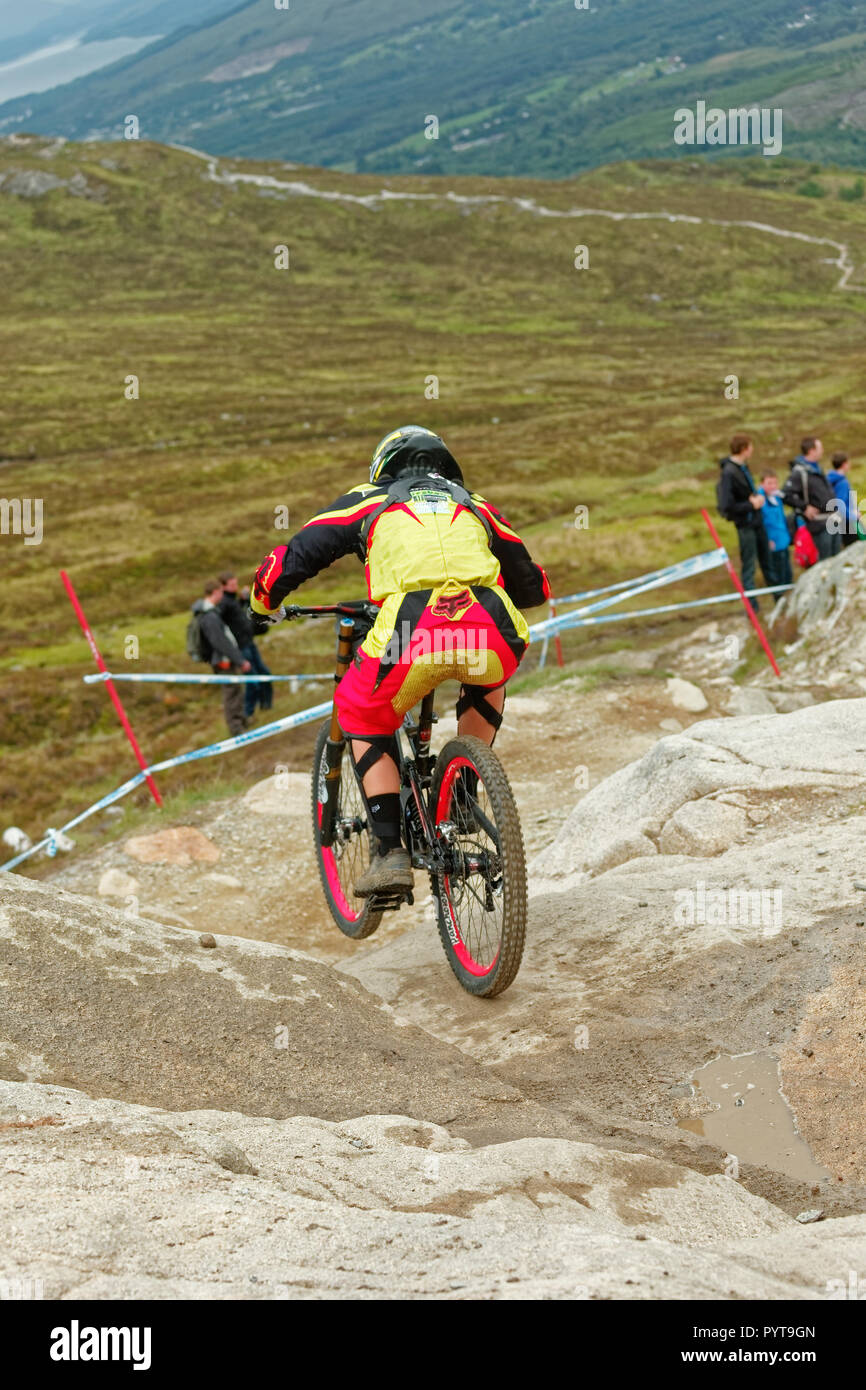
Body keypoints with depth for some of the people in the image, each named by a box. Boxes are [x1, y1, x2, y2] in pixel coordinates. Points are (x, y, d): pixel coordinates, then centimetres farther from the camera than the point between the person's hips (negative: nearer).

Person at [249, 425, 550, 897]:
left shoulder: (370, 501, 28)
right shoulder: (475, 507, 35)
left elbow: (289, 561, 24)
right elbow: (534, 587, 45)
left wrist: (264, 607, 45)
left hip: (411, 632, -2)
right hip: (493, 636, 2)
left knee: (363, 716, 25)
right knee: (487, 679, 39)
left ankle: (390, 851, 14)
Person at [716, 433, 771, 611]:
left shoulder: (743, 467, 7)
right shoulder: (729, 473, -21)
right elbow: (727, 506, -25)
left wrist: (756, 498, 0)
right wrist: (752, 504, -17)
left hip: (756, 521, 9)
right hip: (745, 524, -9)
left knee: (766, 561, 19)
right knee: (748, 565, 1)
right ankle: (752, 607, 9)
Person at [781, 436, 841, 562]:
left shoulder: (817, 467, 12)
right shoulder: (799, 472, -16)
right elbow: (785, 495, -23)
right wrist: (805, 507, -17)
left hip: (833, 520, 9)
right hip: (820, 523, -9)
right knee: (825, 560, -5)